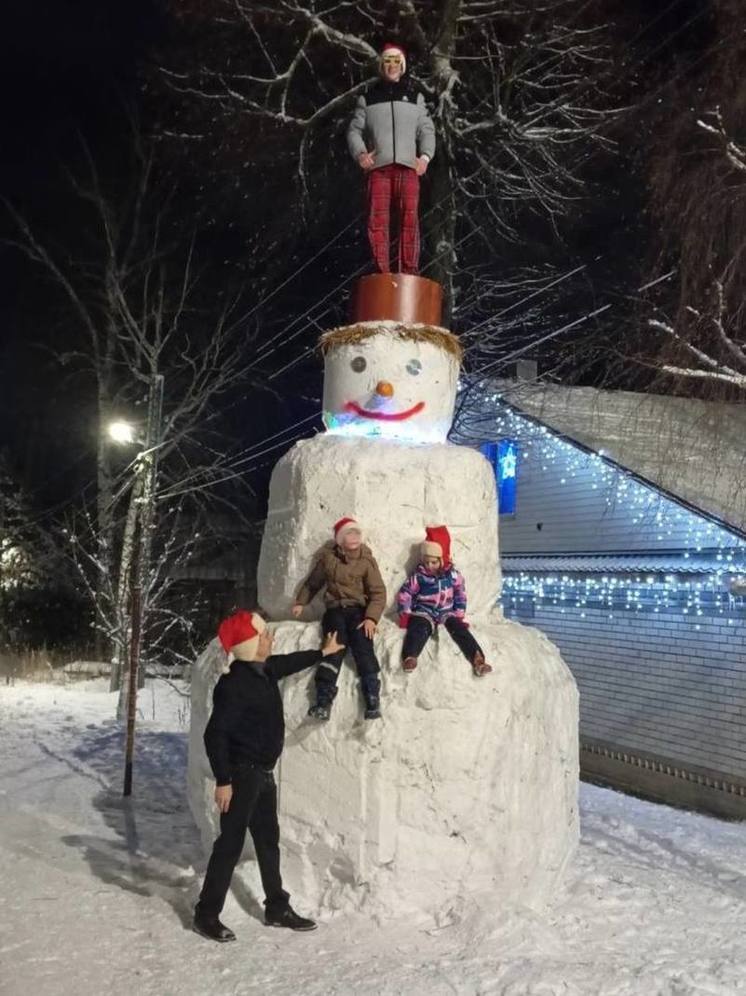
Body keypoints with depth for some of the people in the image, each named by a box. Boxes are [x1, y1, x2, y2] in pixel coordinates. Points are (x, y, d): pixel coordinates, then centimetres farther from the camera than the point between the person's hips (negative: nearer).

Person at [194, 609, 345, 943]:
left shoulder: (265, 670, 4)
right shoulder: (234, 683, -22)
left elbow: (289, 663, 28)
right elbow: (215, 734, -23)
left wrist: (323, 653, 38)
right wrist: (223, 781, -23)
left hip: (263, 773, 9)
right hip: (241, 774, -9)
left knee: (268, 840, 16)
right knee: (231, 843, -1)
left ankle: (277, 908, 28)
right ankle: (206, 914, 11)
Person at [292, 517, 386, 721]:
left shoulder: (367, 560, 2)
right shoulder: (328, 558, 8)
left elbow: (378, 592, -3)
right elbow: (313, 582, 24)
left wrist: (371, 617, -15)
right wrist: (300, 602, 18)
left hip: (358, 609, -1)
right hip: (335, 609, 1)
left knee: (363, 649, -24)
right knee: (334, 648, -23)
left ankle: (373, 699, -23)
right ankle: (324, 701, -28)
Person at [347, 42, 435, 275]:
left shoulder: (415, 96, 22)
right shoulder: (368, 97, 20)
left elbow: (427, 130, 15)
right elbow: (354, 130, 14)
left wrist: (425, 156, -3)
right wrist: (360, 153, -6)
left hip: (408, 167, 0)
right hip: (378, 167, 0)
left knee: (410, 219, -12)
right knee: (377, 220, -10)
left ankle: (409, 275, -15)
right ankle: (382, 274, -10)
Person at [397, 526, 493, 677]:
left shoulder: (453, 575, 4)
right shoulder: (418, 576, 1)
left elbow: (460, 595, 9)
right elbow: (404, 594, 3)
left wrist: (459, 615, 0)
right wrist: (405, 614, -6)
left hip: (447, 612, 2)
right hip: (424, 612, -1)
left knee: (459, 628, -25)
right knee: (418, 629, -32)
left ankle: (477, 658, -37)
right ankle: (409, 657, -55)